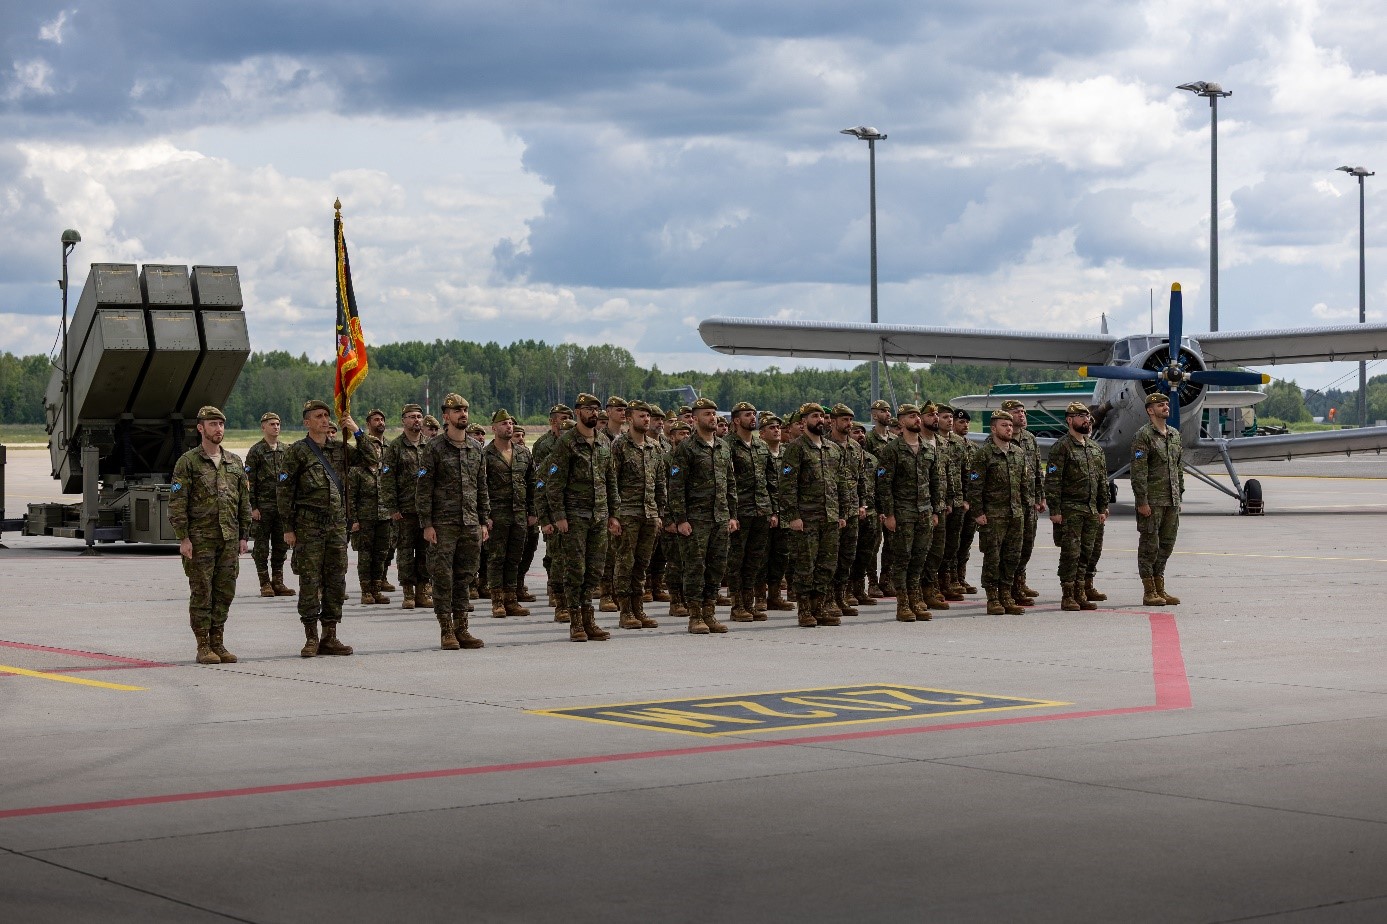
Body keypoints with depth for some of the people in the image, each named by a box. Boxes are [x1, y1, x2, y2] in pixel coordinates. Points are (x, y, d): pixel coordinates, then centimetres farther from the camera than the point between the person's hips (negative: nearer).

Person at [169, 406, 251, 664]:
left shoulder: (235, 462, 13)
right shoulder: (188, 462, -3)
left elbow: (244, 501, 15)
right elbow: (177, 503, -6)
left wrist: (244, 536, 9)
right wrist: (183, 538, -12)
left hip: (229, 538, 5)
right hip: (200, 538, -5)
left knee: (225, 592, 5)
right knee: (201, 592, -2)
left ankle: (218, 643, 13)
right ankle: (203, 647, 3)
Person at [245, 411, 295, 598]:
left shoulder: (285, 450, 12)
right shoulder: (256, 451, -4)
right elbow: (249, 481, -7)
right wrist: (253, 507, -12)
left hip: (283, 504, 5)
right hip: (263, 506, -5)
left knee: (281, 545, 7)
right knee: (262, 546, 0)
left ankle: (278, 582, 14)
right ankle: (265, 584, 5)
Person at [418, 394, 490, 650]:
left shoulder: (476, 448, 12)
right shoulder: (434, 447, -3)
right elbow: (424, 488, -6)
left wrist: (484, 521, 10)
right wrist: (427, 524, -11)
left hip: (471, 524, 5)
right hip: (443, 523, -5)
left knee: (465, 577, 7)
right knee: (443, 577, -3)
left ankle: (461, 629, 13)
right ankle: (446, 631, 2)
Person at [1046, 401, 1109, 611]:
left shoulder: (1095, 448, 15)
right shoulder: (1061, 447, -7)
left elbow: (1103, 481, 19)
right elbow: (1052, 481, -12)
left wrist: (1102, 509, 14)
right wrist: (1054, 510, -17)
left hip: (1091, 510, 7)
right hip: (1070, 510, -7)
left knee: (1086, 554, 8)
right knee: (1070, 554, -6)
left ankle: (1080, 594, 15)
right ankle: (1067, 597, -1)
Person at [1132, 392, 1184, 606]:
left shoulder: (1175, 435, 15)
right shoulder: (1143, 436, -9)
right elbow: (1138, 472, -14)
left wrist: (1179, 495, 16)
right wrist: (1142, 501, -18)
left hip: (1172, 501, 7)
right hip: (1152, 500, -7)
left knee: (1167, 544, 10)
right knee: (1149, 545, -2)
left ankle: (1160, 589, 17)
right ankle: (1149, 592, 2)